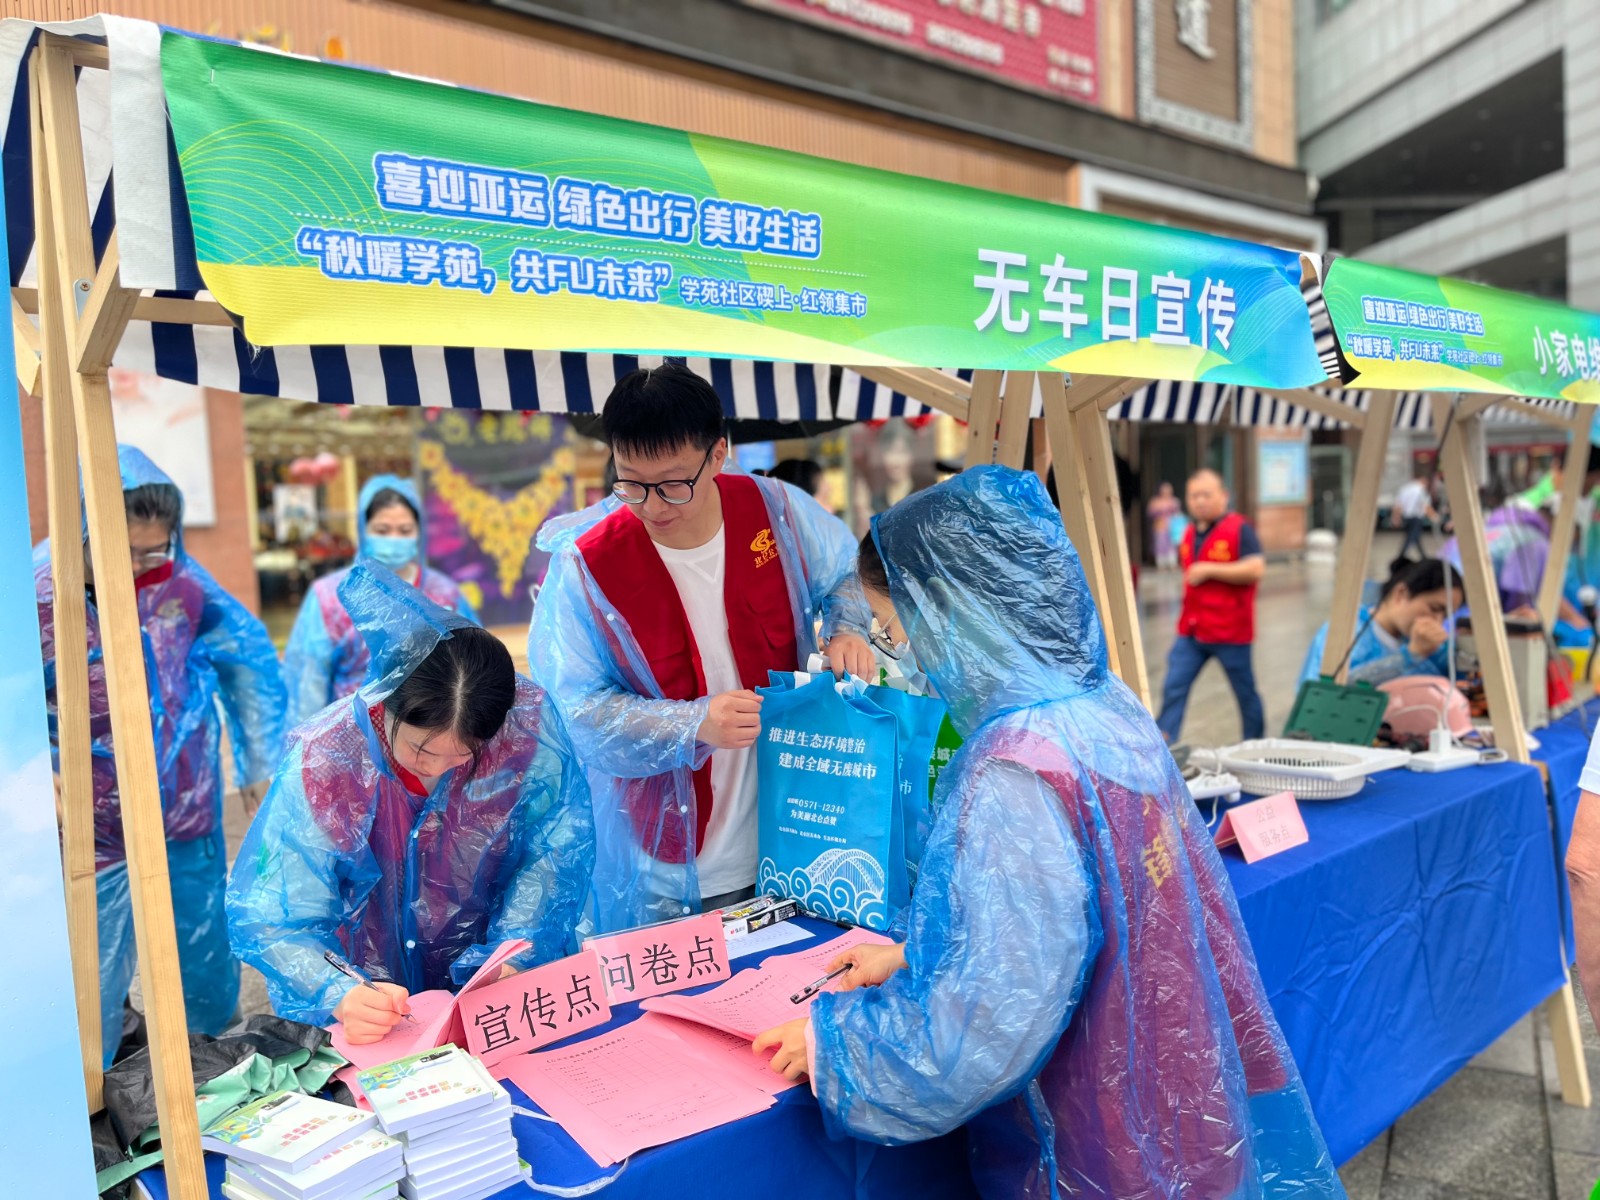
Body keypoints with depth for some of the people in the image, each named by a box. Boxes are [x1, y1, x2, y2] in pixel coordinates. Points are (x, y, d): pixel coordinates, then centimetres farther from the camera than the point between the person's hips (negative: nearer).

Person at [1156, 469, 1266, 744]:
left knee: (1246, 693, 10)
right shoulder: (1190, 533, 12)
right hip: (1191, 631, 6)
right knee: (1173, 689, -1)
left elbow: (1256, 569, -22)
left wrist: (1209, 570, -21)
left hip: (1229, 632, -6)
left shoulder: (1239, 529, -9)